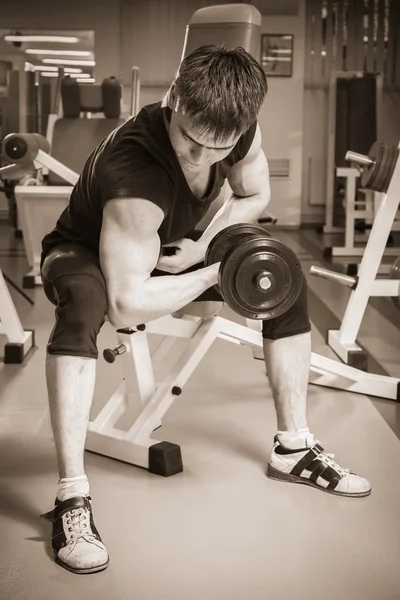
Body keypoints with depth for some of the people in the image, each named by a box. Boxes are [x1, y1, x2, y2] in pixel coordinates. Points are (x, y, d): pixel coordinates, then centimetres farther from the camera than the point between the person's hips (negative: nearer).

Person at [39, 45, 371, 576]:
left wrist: (203, 246, -16)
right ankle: (72, 497, -35)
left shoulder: (240, 131, -22)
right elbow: (126, 307, -42)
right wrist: (215, 273, -34)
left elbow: (255, 196, 0)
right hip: (87, 255, -6)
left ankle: (294, 448, 10)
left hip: (173, 251, 7)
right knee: (83, 302, -42)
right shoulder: (135, 173, -42)